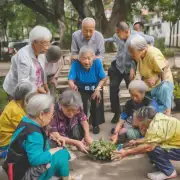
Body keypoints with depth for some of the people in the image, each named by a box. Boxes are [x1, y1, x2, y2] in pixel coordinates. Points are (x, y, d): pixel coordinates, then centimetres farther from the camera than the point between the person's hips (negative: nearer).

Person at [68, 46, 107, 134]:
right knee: (81, 103, -24)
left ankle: (96, 124, 1)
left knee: (97, 101, -21)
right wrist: (73, 86, -52)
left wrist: (98, 89, -33)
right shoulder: (76, 64, -23)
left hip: (95, 88, 1)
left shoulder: (97, 62, -20)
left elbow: (104, 78, -18)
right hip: (81, 89, -1)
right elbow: (70, 80, -29)